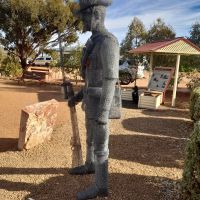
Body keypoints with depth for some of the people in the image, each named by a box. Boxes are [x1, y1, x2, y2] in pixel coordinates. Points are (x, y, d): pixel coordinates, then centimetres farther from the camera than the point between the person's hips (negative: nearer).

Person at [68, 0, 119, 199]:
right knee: (91, 136, 22)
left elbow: (110, 79, -25)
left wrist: (103, 113, -26)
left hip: (99, 102, -10)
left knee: (99, 144, -1)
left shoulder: (108, 41, -20)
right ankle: (90, 166, 42)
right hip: (92, 99, 10)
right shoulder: (95, 42, 13)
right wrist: (79, 95, 22)